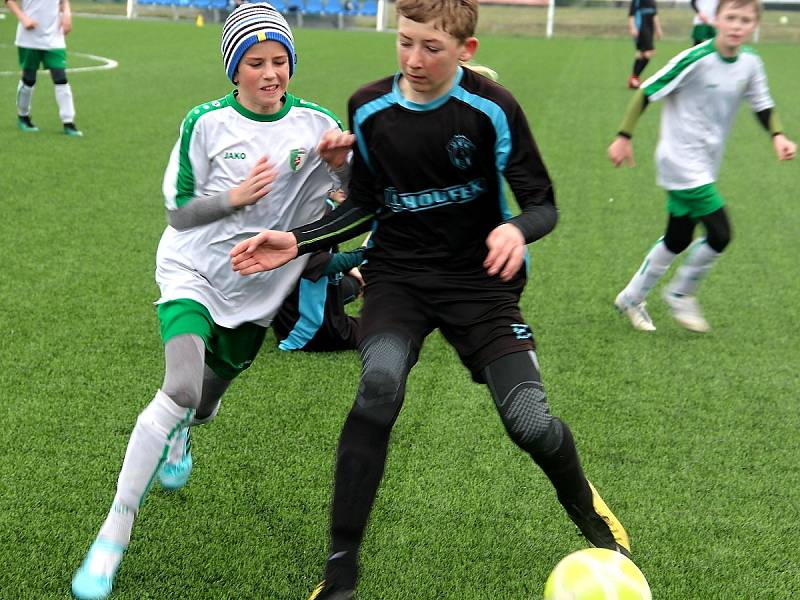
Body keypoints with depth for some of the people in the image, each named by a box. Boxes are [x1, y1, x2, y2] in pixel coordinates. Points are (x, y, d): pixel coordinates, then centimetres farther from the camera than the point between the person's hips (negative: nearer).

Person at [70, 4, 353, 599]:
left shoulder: (314, 122, -5)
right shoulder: (206, 123, -9)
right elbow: (179, 212, -5)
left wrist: (341, 164, -24)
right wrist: (234, 197, -23)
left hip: (257, 290, 3)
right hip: (193, 272, -3)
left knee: (204, 404, 17)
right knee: (180, 389, -26)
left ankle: (176, 435, 58)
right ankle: (114, 532, -16)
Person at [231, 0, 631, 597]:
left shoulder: (493, 108, -11)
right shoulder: (368, 108, -2)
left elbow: (543, 203, -6)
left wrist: (517, 230, -30)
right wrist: (298, 241, -3)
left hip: (478, 279, -1)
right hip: (397, 274, 1)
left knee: (529, 421, -12)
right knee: (380, 382, -29)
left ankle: (586, 507, 27)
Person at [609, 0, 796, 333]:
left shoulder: (750, 64, 0)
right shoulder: (696, 59, -19)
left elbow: (762, 105, 15)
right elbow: (648, 91, -13)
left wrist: (777, 136, -3)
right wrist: (624, 137, -11)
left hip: (706, 167, 7)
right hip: (681, 162, -7)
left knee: (678, 240, 14)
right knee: (719, 234, -12)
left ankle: (631, 298, 30)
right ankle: (680, 294, 12)